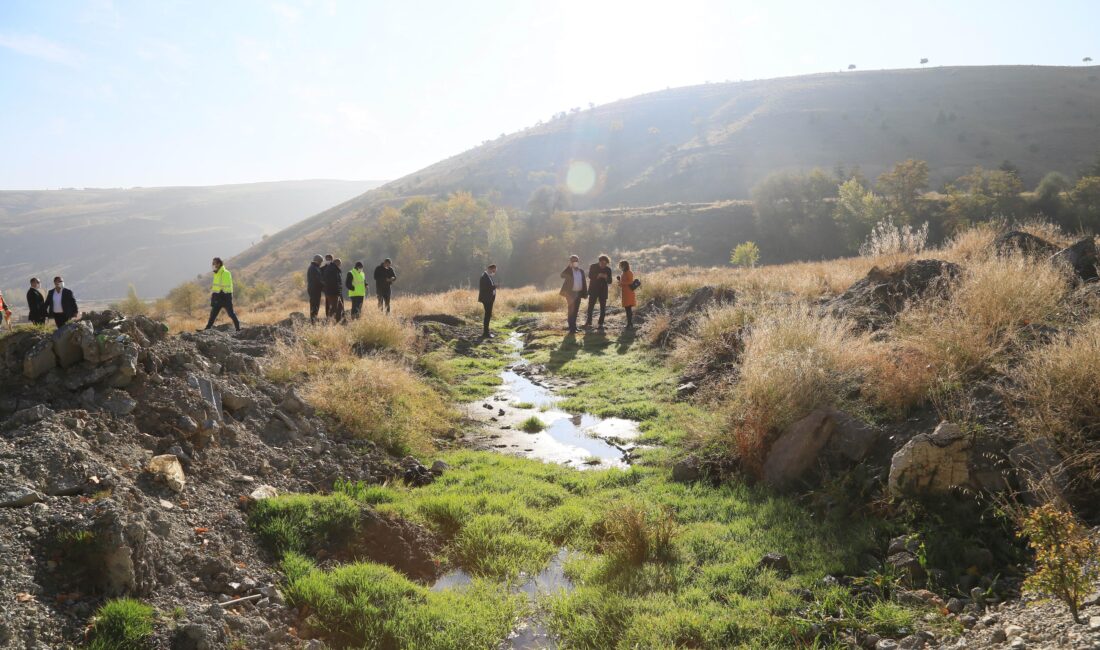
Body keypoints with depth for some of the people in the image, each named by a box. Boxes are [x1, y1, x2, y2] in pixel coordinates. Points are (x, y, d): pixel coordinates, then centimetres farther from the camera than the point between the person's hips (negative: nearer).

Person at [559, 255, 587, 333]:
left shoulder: (581, 271, 11)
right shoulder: (568, 271, -3)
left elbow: (584, 282, 12)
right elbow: (562, 275, -24)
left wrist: (585, 293, 5)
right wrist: (569, 266, -23)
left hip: (579, 293, 5)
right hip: (571, 293, -5)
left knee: (575, 310, 12)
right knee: (571, 310, -5)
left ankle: (574, 326, 22)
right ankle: (572, 328, -3)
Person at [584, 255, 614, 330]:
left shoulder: (608, 269, 4)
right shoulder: (593, 267, 1)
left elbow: (609, 281, 4)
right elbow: (590, 276, -8)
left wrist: (606, 277, -18)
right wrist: (598, 276, -24)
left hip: (603, 290, 2)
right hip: (593, 290, -2)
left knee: (603, 308, 0)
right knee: (590, 306, -6)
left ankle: (601, 324, 6)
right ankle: (589, 322, 1)